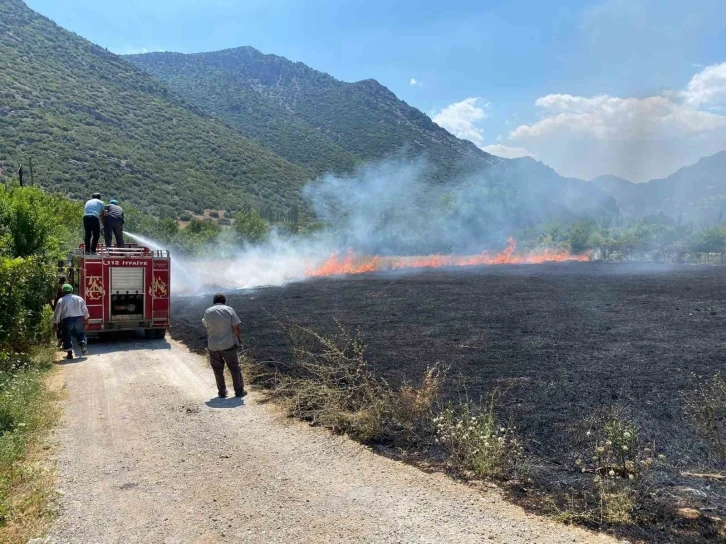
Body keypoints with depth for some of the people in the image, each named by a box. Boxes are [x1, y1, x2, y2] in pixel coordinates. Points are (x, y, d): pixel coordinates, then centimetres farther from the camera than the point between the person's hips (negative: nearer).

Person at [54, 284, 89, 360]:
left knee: (67, 336, 8)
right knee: (80, 333, 20)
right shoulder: (79, 299, 6)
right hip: (78, 319, 2)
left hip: (67, 320, -2)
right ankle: (83, 344, -4)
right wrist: (86, 318, 25)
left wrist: (56, 322, 12)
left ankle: (69, 353, 7)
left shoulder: (61, 301, -2)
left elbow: (58, 313, 1)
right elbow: (85, 310, 11)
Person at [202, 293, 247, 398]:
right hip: (229, 344, -1)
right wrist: (239, 338, 6)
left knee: (218, 370, 14)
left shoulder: (208, 312, -2)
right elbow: (236, 327, -9)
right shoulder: (229, 310, -7)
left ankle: (222, 392, 19)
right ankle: (239, 391, 13)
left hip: (213, 346, 1)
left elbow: (206, 326, 9)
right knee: (234, 368, 10)